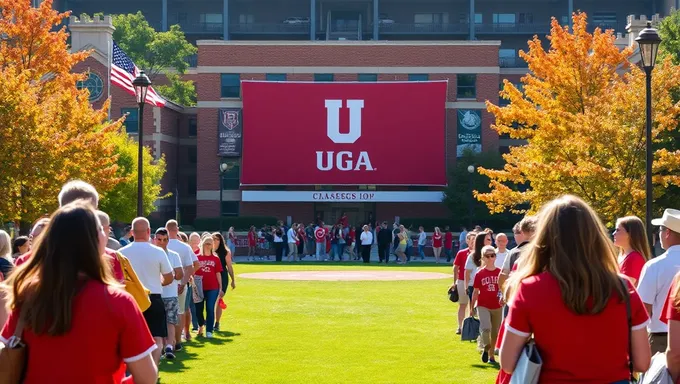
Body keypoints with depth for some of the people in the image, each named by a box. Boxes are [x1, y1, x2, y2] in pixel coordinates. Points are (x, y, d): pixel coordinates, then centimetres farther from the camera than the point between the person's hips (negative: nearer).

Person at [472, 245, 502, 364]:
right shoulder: (479, 274, -2)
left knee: (495, 332, 10)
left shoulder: (500, 273, -1)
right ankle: (486, 348, 3)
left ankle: (491, 356, 26)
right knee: (486, 328, -22)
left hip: (497, 307, 2)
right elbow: (476, 292, 3)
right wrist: (472, 308, 4)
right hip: (483, 306, -2)